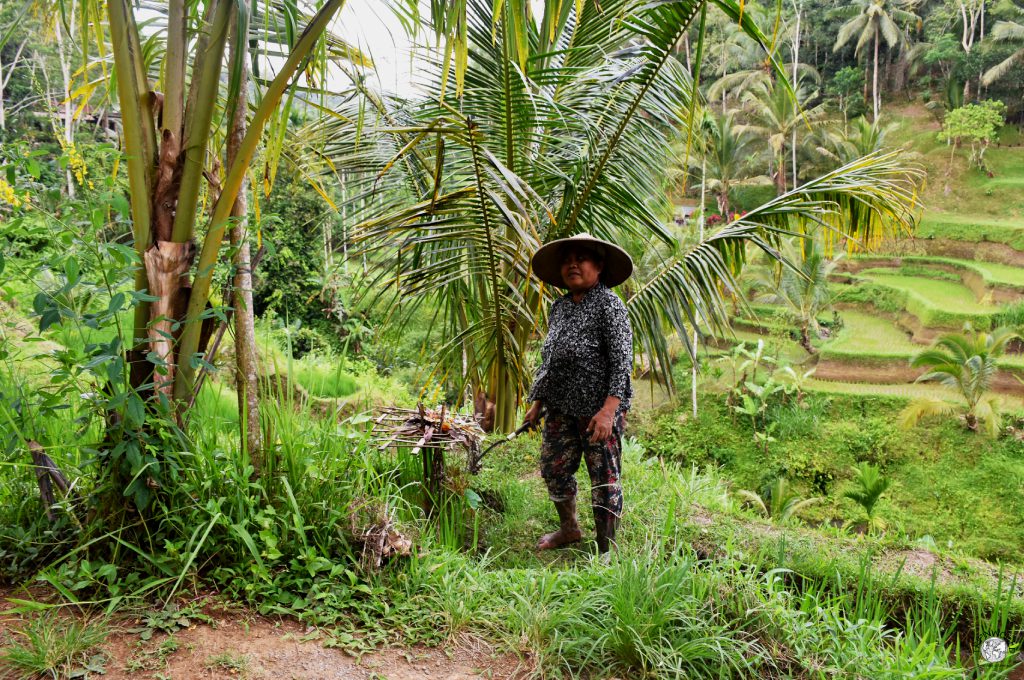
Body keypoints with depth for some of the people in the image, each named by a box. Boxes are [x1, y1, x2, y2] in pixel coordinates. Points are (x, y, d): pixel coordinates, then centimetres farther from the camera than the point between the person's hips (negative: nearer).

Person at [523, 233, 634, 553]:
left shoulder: (609, 304, -10)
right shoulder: (559, 306, 11)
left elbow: (622, 360, -16)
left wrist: (609, 410, -24)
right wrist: (538, 402, 17)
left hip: (598, 409, -7)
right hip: (560, 407, 7)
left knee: (604, 480, 2)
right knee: (553, 470, 17)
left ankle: (606, 550, 17)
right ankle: (569, 529, 40)